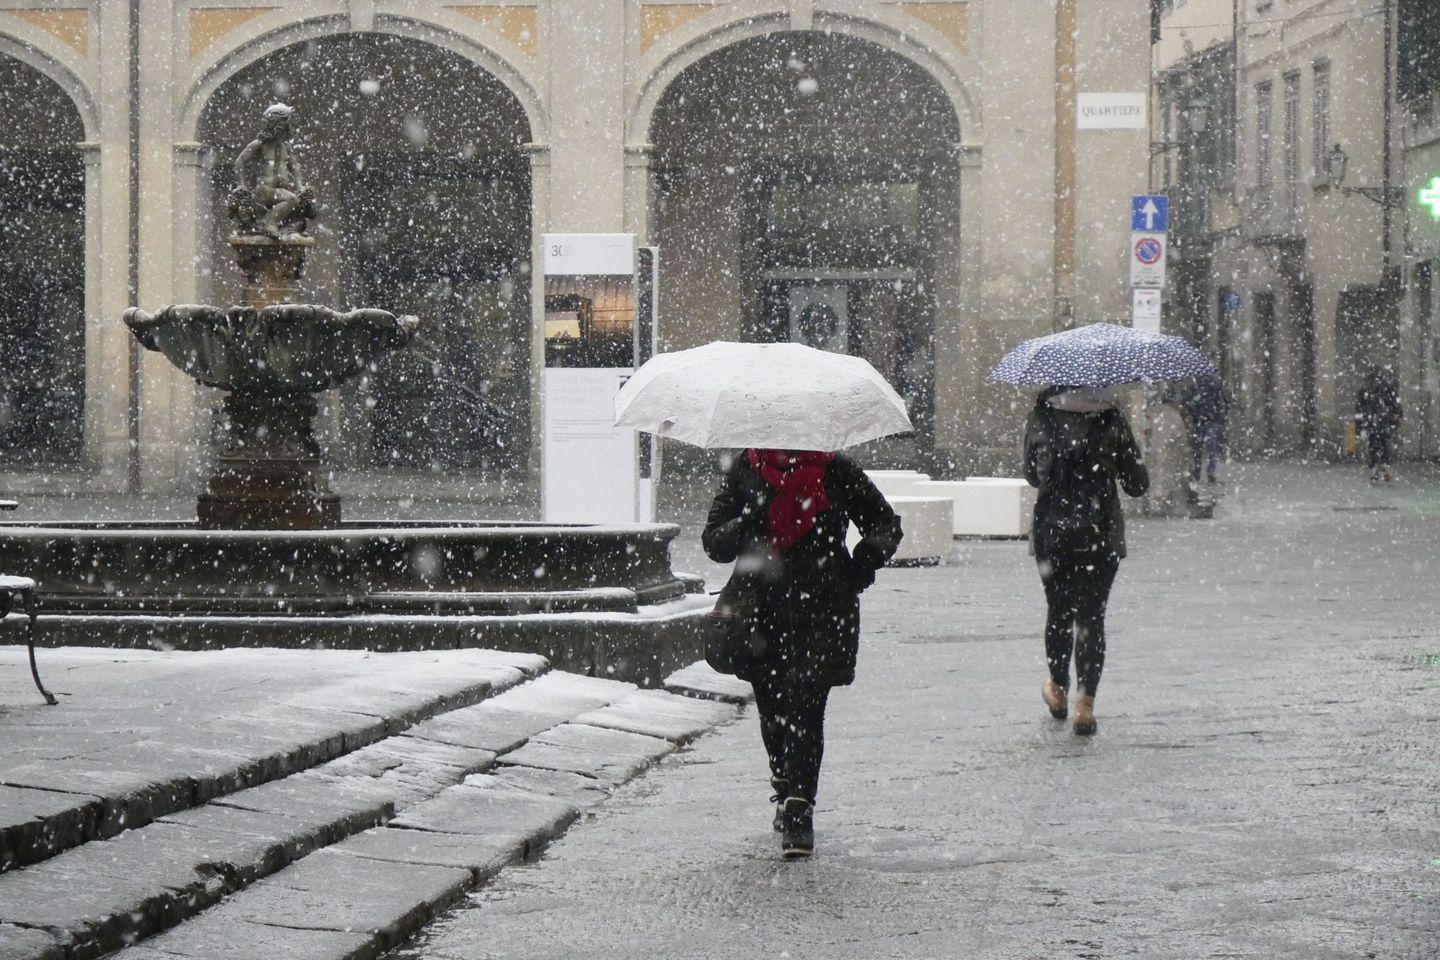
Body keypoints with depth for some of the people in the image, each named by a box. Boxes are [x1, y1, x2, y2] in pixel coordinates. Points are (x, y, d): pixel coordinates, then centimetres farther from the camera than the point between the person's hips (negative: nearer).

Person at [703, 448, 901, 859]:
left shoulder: (835, 469, 3)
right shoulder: (745, 469, 7)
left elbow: (885, 525, 14)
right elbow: (714, 541, 4)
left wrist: (861, 567, -3)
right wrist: (745, 527, -18)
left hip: (823, 608, -3)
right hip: (761, 606, 3)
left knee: (805, 706, -14)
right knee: (772, 707, 11)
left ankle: (798, 810, -16)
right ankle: (785, 788, 34)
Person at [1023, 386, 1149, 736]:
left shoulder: (1041, 418, -2)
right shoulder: (1112, 420, -5)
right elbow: (1137, 485, 0)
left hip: (1052, 533, 1)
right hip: (1102, 536, -1)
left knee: (1059, 612, 18)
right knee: (1091, 616, 3)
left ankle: (1059, 690, 33)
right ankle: (1085, 703, -7)